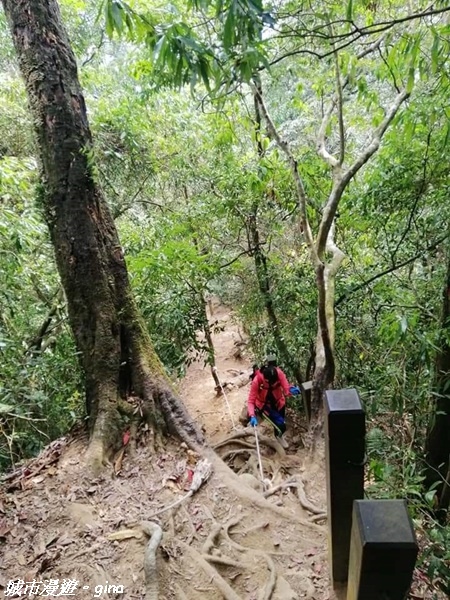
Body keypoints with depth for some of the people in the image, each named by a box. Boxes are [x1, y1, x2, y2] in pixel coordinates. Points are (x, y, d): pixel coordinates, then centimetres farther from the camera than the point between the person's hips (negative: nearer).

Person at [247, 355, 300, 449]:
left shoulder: (279, 373, -29)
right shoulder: (257, 380, -35)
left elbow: (286, 389, -29)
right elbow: (251, 401, -32)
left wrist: (291, 390, -52)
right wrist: (252, 416, -46)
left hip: (278, 402, 3)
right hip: (264, 404, -3)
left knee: (279, 422, 20)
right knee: (280, 424, -12)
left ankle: (279, 435, 58)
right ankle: (279, 435, 27)